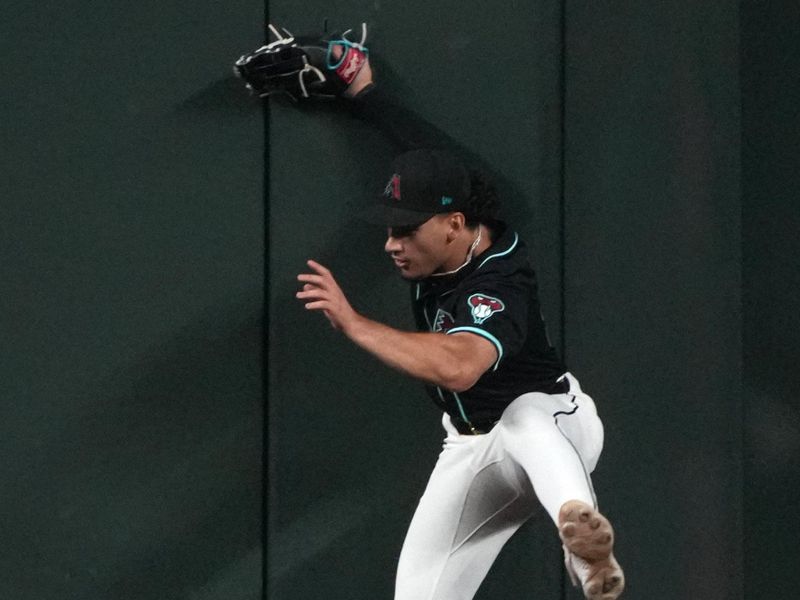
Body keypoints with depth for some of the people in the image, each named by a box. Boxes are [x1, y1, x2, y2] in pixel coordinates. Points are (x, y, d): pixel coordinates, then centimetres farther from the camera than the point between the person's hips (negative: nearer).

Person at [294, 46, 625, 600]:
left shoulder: (497, 286, -33)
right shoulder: (447, 222, -10)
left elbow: (457, 366, -54)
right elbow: (431, 146, 12)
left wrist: (352, 322, -52)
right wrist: (364, 91, 17)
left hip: (548, 419, -9)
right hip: (474, 449, 9)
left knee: (522, 421, -46)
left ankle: (586, 547, -69)